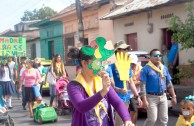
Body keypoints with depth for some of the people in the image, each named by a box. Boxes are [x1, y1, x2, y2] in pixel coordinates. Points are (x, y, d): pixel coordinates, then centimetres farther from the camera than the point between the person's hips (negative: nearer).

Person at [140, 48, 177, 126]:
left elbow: (169, 83, 16)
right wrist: (144, 100, -18)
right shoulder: (146, 69, -8)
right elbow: (143, 85, -12)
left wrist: (173, 96, 12)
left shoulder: (164, 68, 11)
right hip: (151, 97, -5)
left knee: (164, 119, 8)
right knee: (152, 119, -10)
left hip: (163, 97, 6)